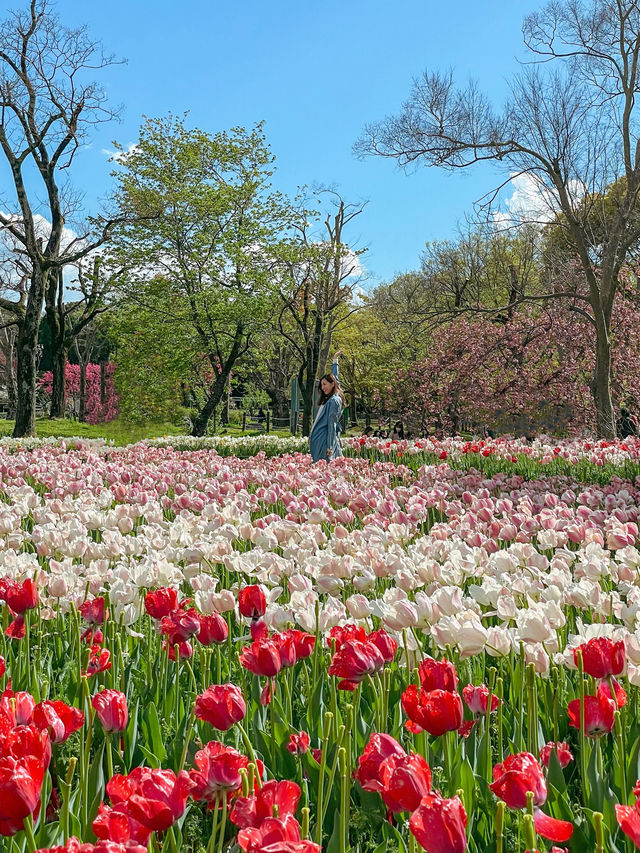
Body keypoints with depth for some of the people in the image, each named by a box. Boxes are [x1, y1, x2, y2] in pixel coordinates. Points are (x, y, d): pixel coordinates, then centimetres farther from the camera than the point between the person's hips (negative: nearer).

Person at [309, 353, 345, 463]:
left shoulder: (334, 401, -12)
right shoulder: (328, 399, 13)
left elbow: (332, 424, -16)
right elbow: (334, 377, 30)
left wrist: (330, 446, -19)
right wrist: (335, 361, 41)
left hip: (325, 440, -9)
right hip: (318, 440, 9)